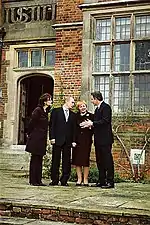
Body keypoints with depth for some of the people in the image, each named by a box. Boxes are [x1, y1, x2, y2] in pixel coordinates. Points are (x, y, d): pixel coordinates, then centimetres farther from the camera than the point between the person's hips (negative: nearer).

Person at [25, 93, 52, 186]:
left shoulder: (46, 111, 12)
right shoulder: (38, 110, -13)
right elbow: (31, 123, -11)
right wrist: (29, 134, -3)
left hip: (42, 139, 8)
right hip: (36, 138, -8)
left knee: (39, 159, 9)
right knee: (35, 159, -2)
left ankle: (38, 180, 14)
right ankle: (33, 180, 4)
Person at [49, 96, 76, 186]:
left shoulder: (73, 115, 14)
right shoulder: (56, 111, 4)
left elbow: (74, 128, 12)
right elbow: (52, 125, 0)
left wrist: (73, 140, 3)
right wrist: (52, 137, -8)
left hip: (68, 141, 3)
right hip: (57, 140, -3)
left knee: (67, 162, 2)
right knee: (55, 161, 2)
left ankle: (64, 180, 9)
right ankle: (54, 180, 8)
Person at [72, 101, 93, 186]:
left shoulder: (91, 116, 4)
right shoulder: (76, 116, 10)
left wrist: (90, 126, -14)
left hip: (86, 140, -2)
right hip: (77, 140, 2)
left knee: (85, 159, -2)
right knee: (77, 160, 2)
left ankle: (85, 179, 6)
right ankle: (79, 179, 10)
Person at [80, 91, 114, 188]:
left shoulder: (106, 107, -10)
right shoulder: (98, 108, 19)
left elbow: (105, 121, -19)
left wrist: (92, 123, -14)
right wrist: (89, 124, 4)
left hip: (105, 139, -10)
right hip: (98, 140, 10)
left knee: (107, 160, -5)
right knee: (99, 160, 12)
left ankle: (110, 181, -1)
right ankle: (101, 181, 19)